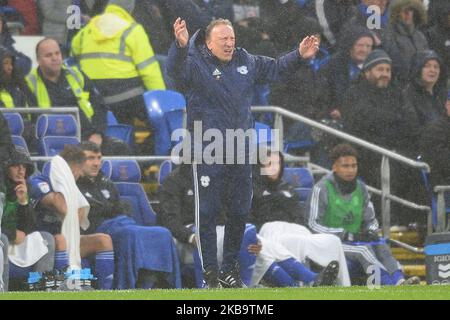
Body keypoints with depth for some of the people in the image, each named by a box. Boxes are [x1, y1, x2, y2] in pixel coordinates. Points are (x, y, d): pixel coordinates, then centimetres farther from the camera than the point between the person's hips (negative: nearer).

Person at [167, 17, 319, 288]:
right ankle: (210, 271, 3)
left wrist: (299, 56, 13)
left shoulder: (246, 62, 10)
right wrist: (180, 46, -50)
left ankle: (231, 267, 26)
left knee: (240, 212, 13)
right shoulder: (196, 65, -8)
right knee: (207, 213, -3)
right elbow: (176, 70, -30)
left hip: (241, 151, 6)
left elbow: (275, 69, 26)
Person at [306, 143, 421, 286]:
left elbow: (371, 220, 19)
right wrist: (348, 235, -18)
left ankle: (400, 282, -48)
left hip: (355, 241, 5)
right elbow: (314, 225, -12)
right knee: (363, 250, -32)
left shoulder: (360, 188, 11)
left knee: (380, 246, -25)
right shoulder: (321, 189, -7)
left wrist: (371, 232, -7)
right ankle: (390, 282, -51)